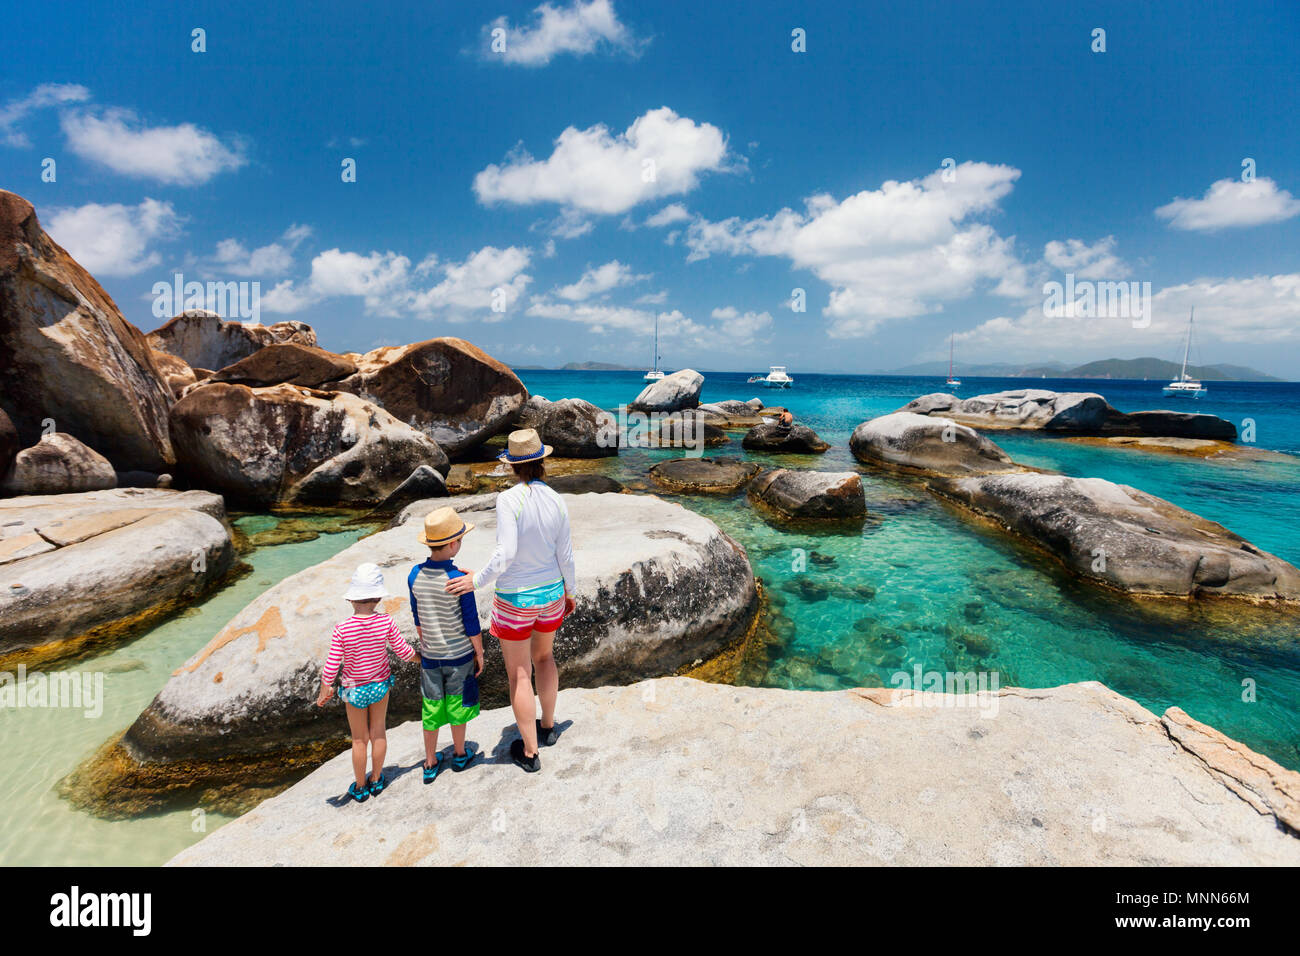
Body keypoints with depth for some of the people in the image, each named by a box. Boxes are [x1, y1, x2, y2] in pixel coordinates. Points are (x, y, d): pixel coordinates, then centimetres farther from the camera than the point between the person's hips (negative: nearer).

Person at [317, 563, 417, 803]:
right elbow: (404, 652, -12)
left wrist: (324, 692, -2)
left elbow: (331, 666, -20)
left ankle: (360, 787, 36)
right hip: (381, 684, 1)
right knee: (378, 732, 22)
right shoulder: (386, 622, -22)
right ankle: (376, 780, 38)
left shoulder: (342, 629, -26)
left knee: (359, 739, 18)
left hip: (355, 689, -1)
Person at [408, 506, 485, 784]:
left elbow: (417, 618, 3)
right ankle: (460, 755, 35)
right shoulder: (460, 579, -23)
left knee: (431, 709, 17)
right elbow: (471, 623, -15)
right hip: (459, 654, -3)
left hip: (430, 656, 3)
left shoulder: (415, 575, -10)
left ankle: (430, 764, 30)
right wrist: (479, 653, -1)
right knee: (457, 706, 17)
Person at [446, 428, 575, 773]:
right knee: (543, 657, 28)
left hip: (515, 599, -5)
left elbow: (505, 554, -29)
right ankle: (547, 726, 45)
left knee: (519, 674, 11)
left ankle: (529, 752, 23)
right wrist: (569, 592, 14)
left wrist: (477, 580, -15)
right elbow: (565, 555, 0)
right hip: (550, 593, 5)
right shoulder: (556, 501, -7)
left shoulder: (509, 499, -23)